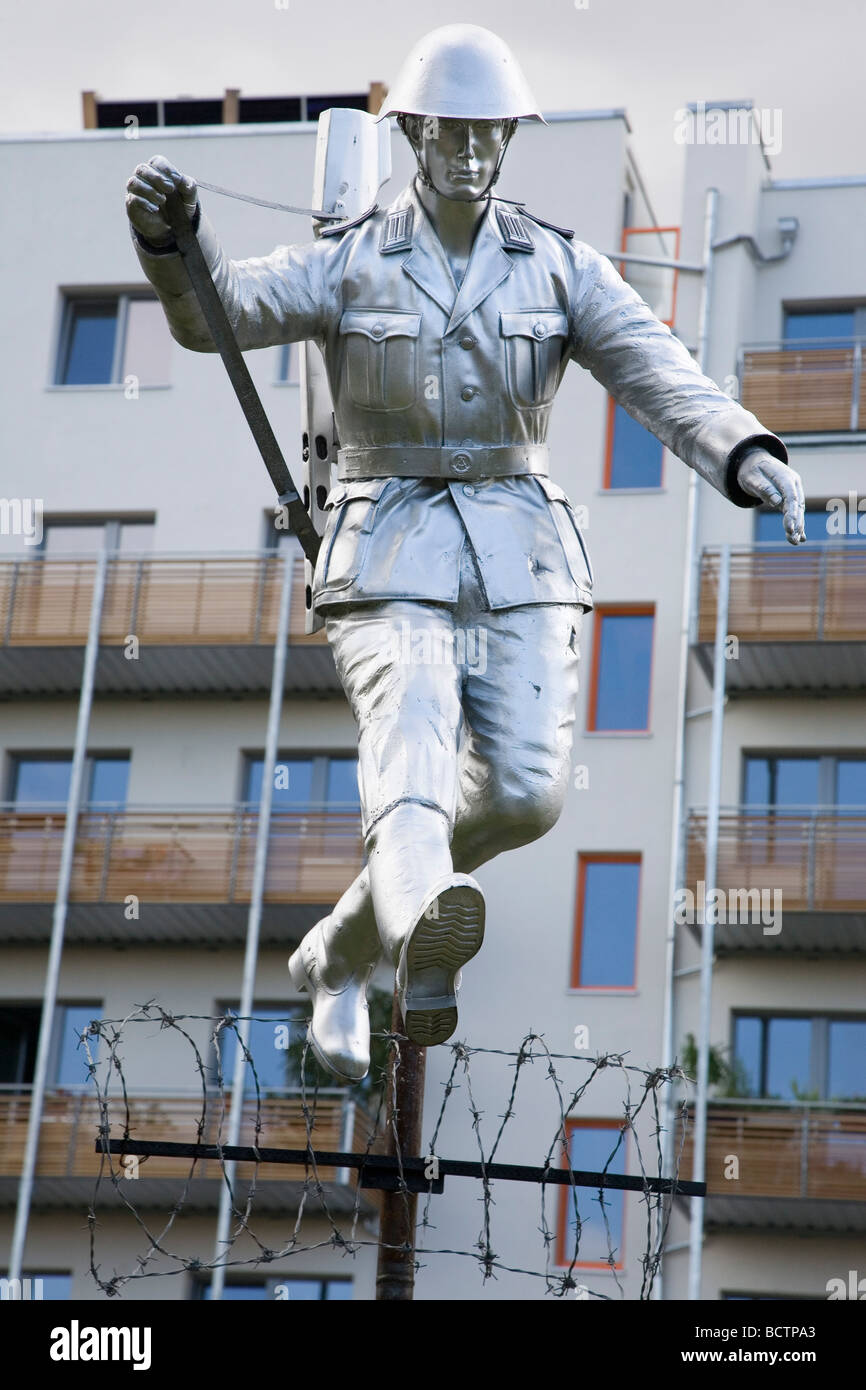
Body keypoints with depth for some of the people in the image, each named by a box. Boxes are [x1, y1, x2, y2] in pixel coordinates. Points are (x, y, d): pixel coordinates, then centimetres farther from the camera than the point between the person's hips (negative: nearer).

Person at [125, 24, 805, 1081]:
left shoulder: (563, 269, 5)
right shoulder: (348, 263, 1)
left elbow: (663, 380, -10)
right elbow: (215, 312, -16)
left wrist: (751, 458, -30)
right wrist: (169, 236, -40)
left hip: (516, 554, 2)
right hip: (389, 551, -2)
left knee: (525, 792, -13)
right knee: (412, 737, -30)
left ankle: (340, 953, 12)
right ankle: (419, 919, -63)